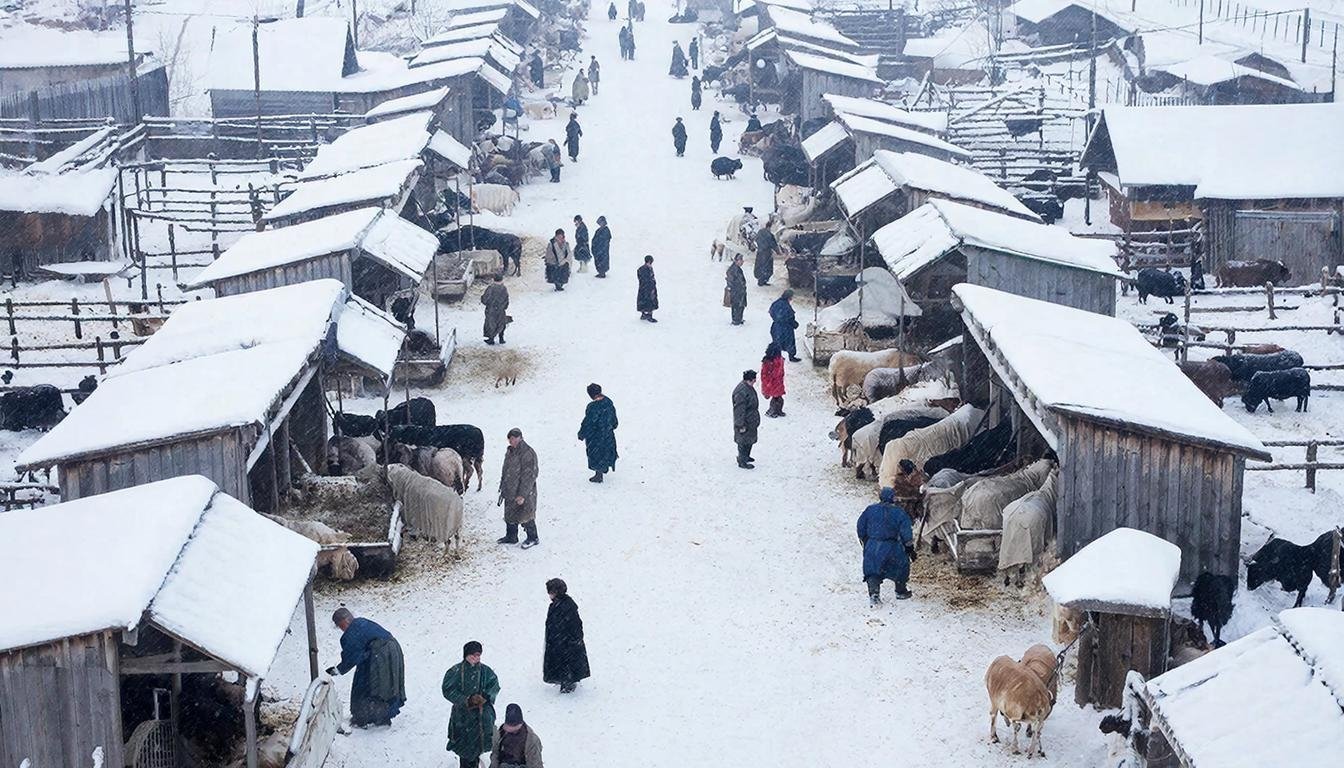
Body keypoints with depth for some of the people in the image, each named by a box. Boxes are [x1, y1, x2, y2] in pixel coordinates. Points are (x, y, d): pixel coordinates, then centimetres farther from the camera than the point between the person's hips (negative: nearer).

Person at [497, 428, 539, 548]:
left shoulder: (528, 453, -21)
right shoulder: (510, 451, 8)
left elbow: (529, 476, -22)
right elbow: (505, 471, 20)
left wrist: (523, 495, -22)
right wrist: (502, 488, 20)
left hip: (523, 493, -8)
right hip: (510, 492, 8)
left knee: (525, 516, 2)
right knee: (510, 515, 17)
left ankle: (533, 538, 19)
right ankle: (511, 537, 32)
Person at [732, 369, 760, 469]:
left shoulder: (748, 387, 1)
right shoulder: (741, 393, -32)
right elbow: (739, 411, -27)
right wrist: (741, 425, -22)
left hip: (751, 421, 10)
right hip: (745, 422, -10)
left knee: (750, 439, 24)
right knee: (744, 441, 4)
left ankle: (745, 456, 42)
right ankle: (742, 462, 17)